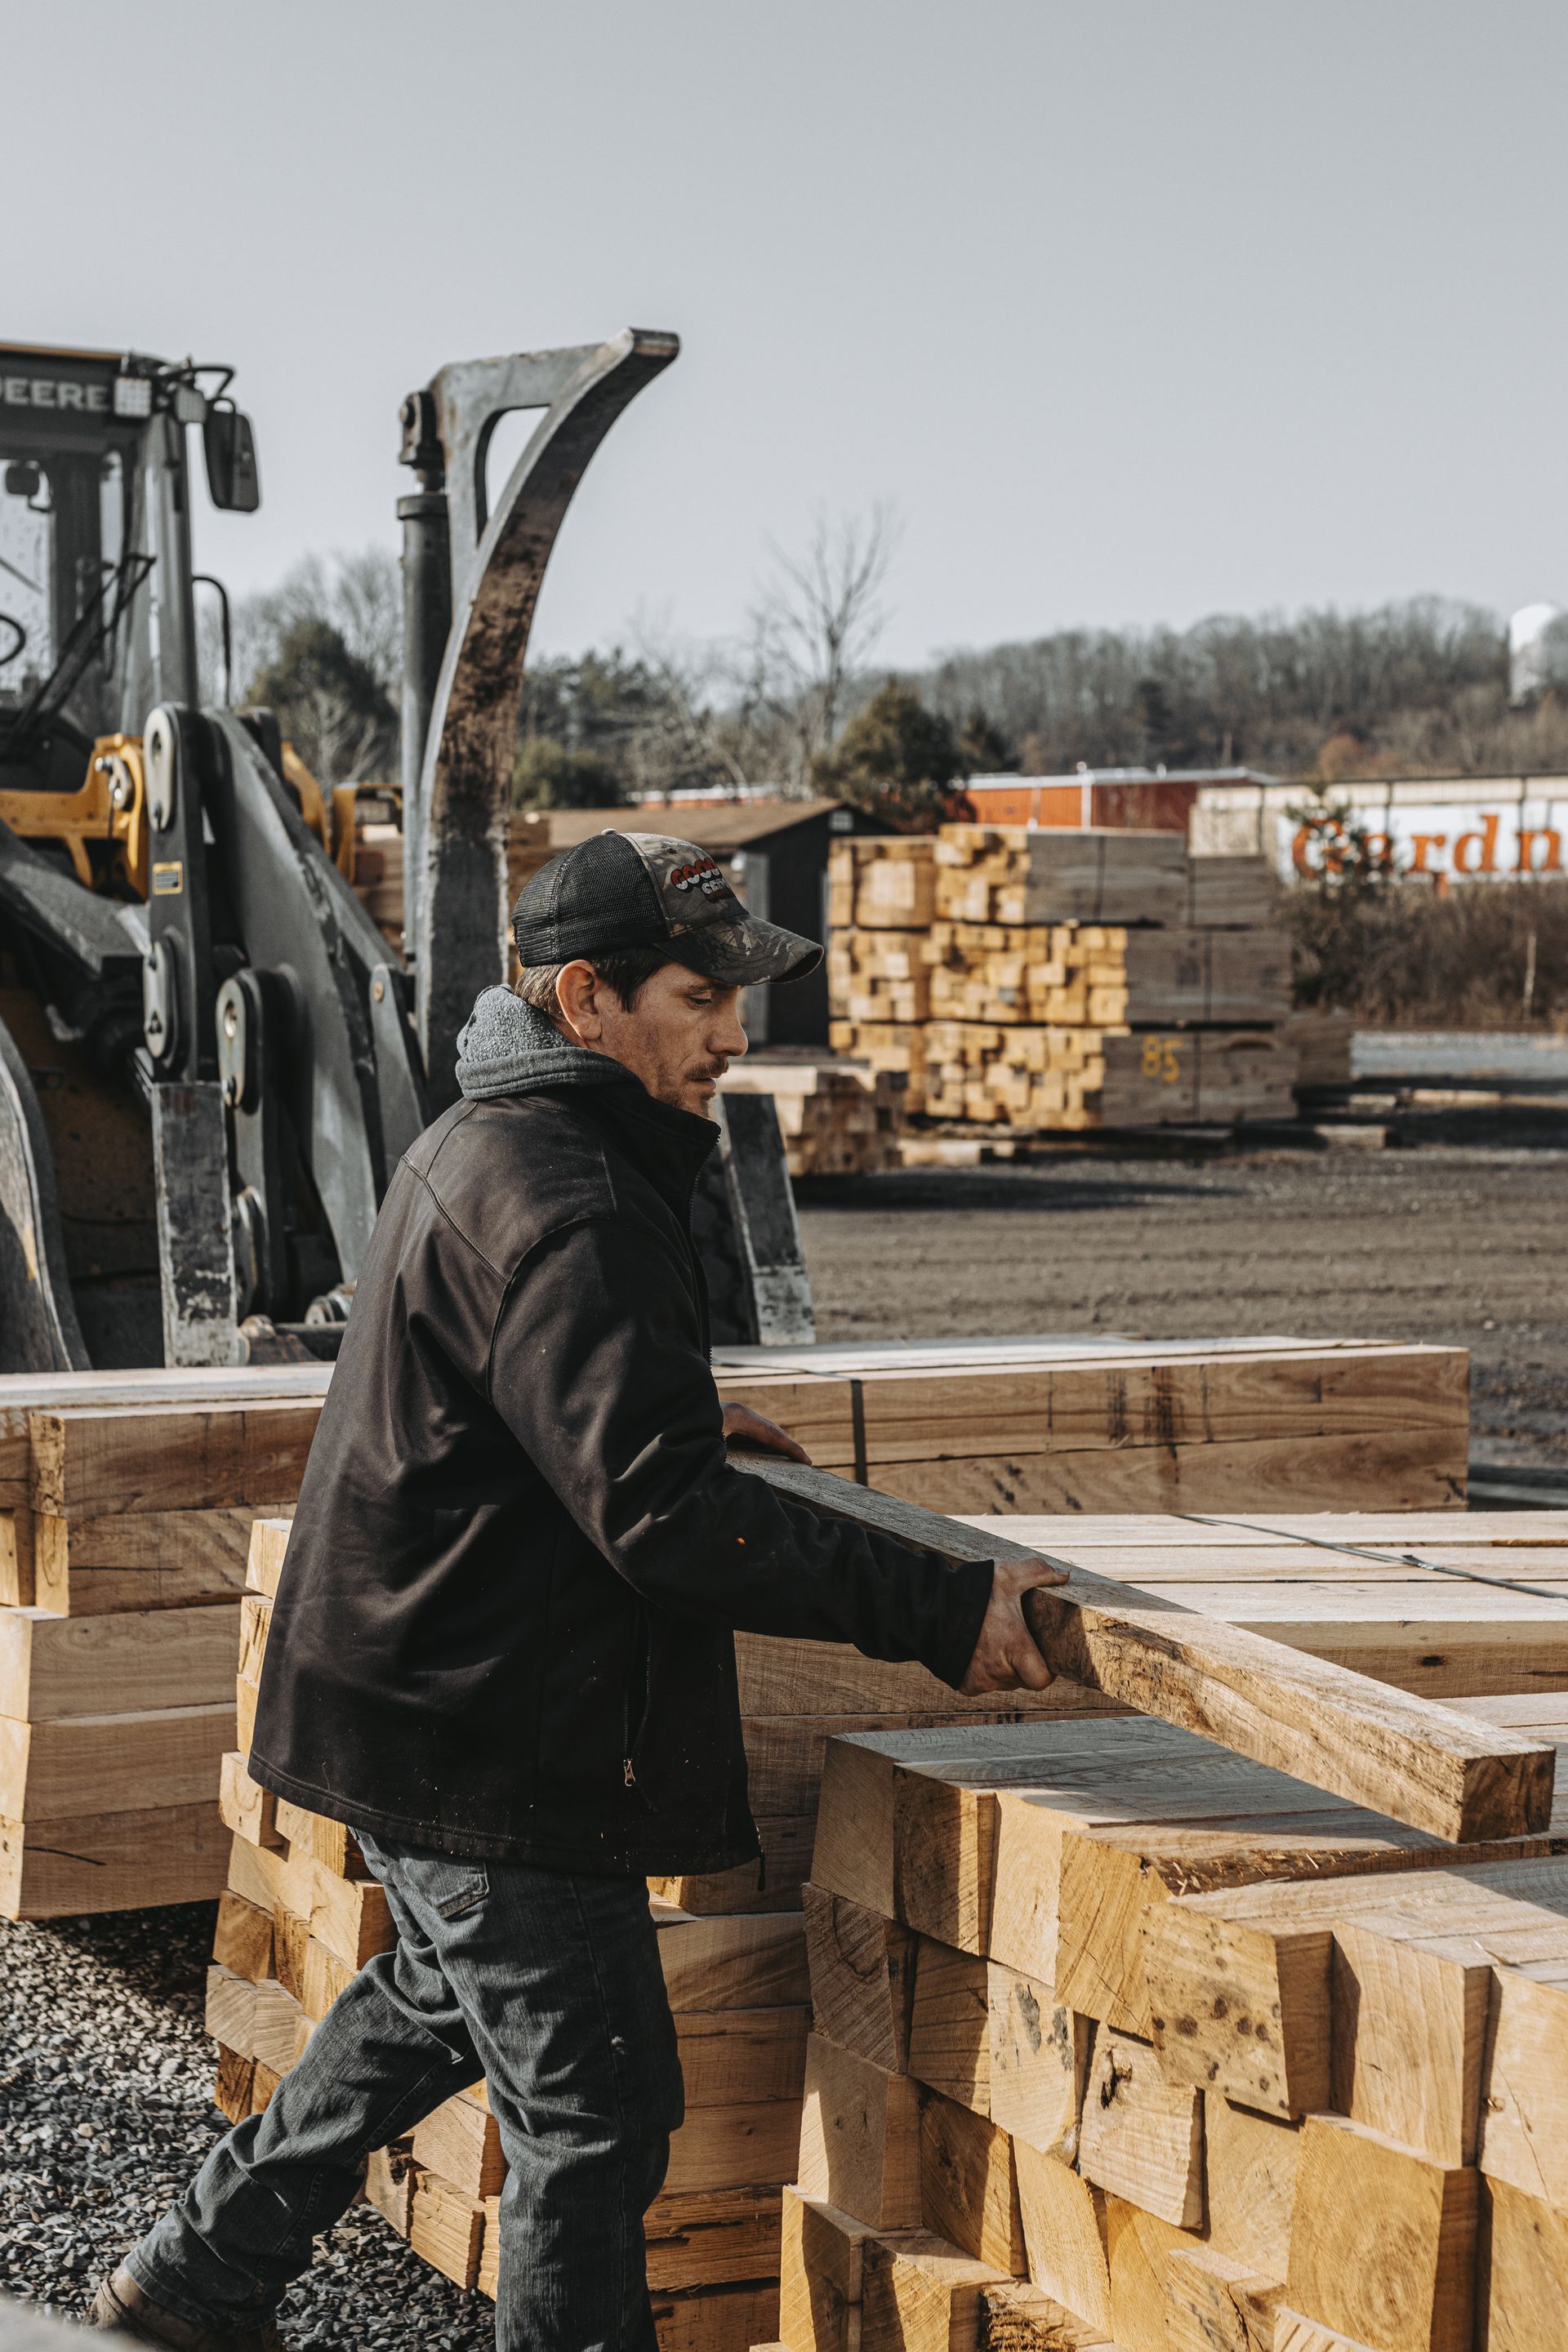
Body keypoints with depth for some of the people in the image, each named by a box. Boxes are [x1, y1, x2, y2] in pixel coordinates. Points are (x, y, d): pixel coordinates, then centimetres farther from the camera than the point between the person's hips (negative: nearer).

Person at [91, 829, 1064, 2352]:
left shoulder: (480, 1144, 10)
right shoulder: (564, 1209, -24)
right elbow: (661, 1518, -30)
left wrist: (682, 1424, 25)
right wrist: (940, 1611, -27)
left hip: (418, 1695, 11)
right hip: (497, 1735, -11)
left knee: (441, 1998, 29)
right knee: (593, 2108, 0)